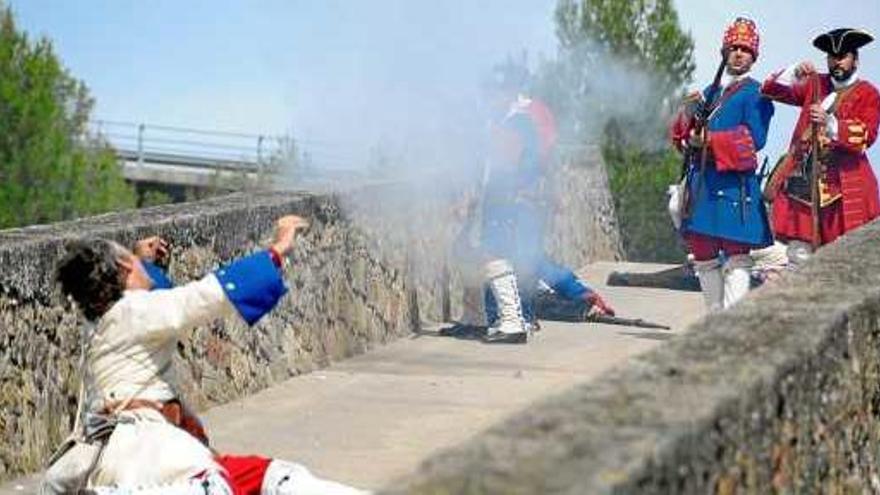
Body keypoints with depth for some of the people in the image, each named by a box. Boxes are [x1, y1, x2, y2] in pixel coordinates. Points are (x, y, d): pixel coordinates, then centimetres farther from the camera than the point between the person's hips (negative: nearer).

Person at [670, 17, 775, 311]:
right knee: (703, 255, 12)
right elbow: (681, 133, 18)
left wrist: (709, 141, -11)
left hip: (735, 183, -7)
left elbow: (755, 140, -11)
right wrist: (690, 123, -5)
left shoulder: (755, 94, -1)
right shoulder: (710, 93, 19)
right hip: (701, 182, 7)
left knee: (736, 256, -9)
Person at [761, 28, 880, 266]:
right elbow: (772, 90, 10)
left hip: (844, 186, -3)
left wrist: (830, 123, -26)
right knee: (799, 256, -2)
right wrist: (794, 74, -9)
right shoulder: (815, 85, 17)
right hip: (802, 181, 3)